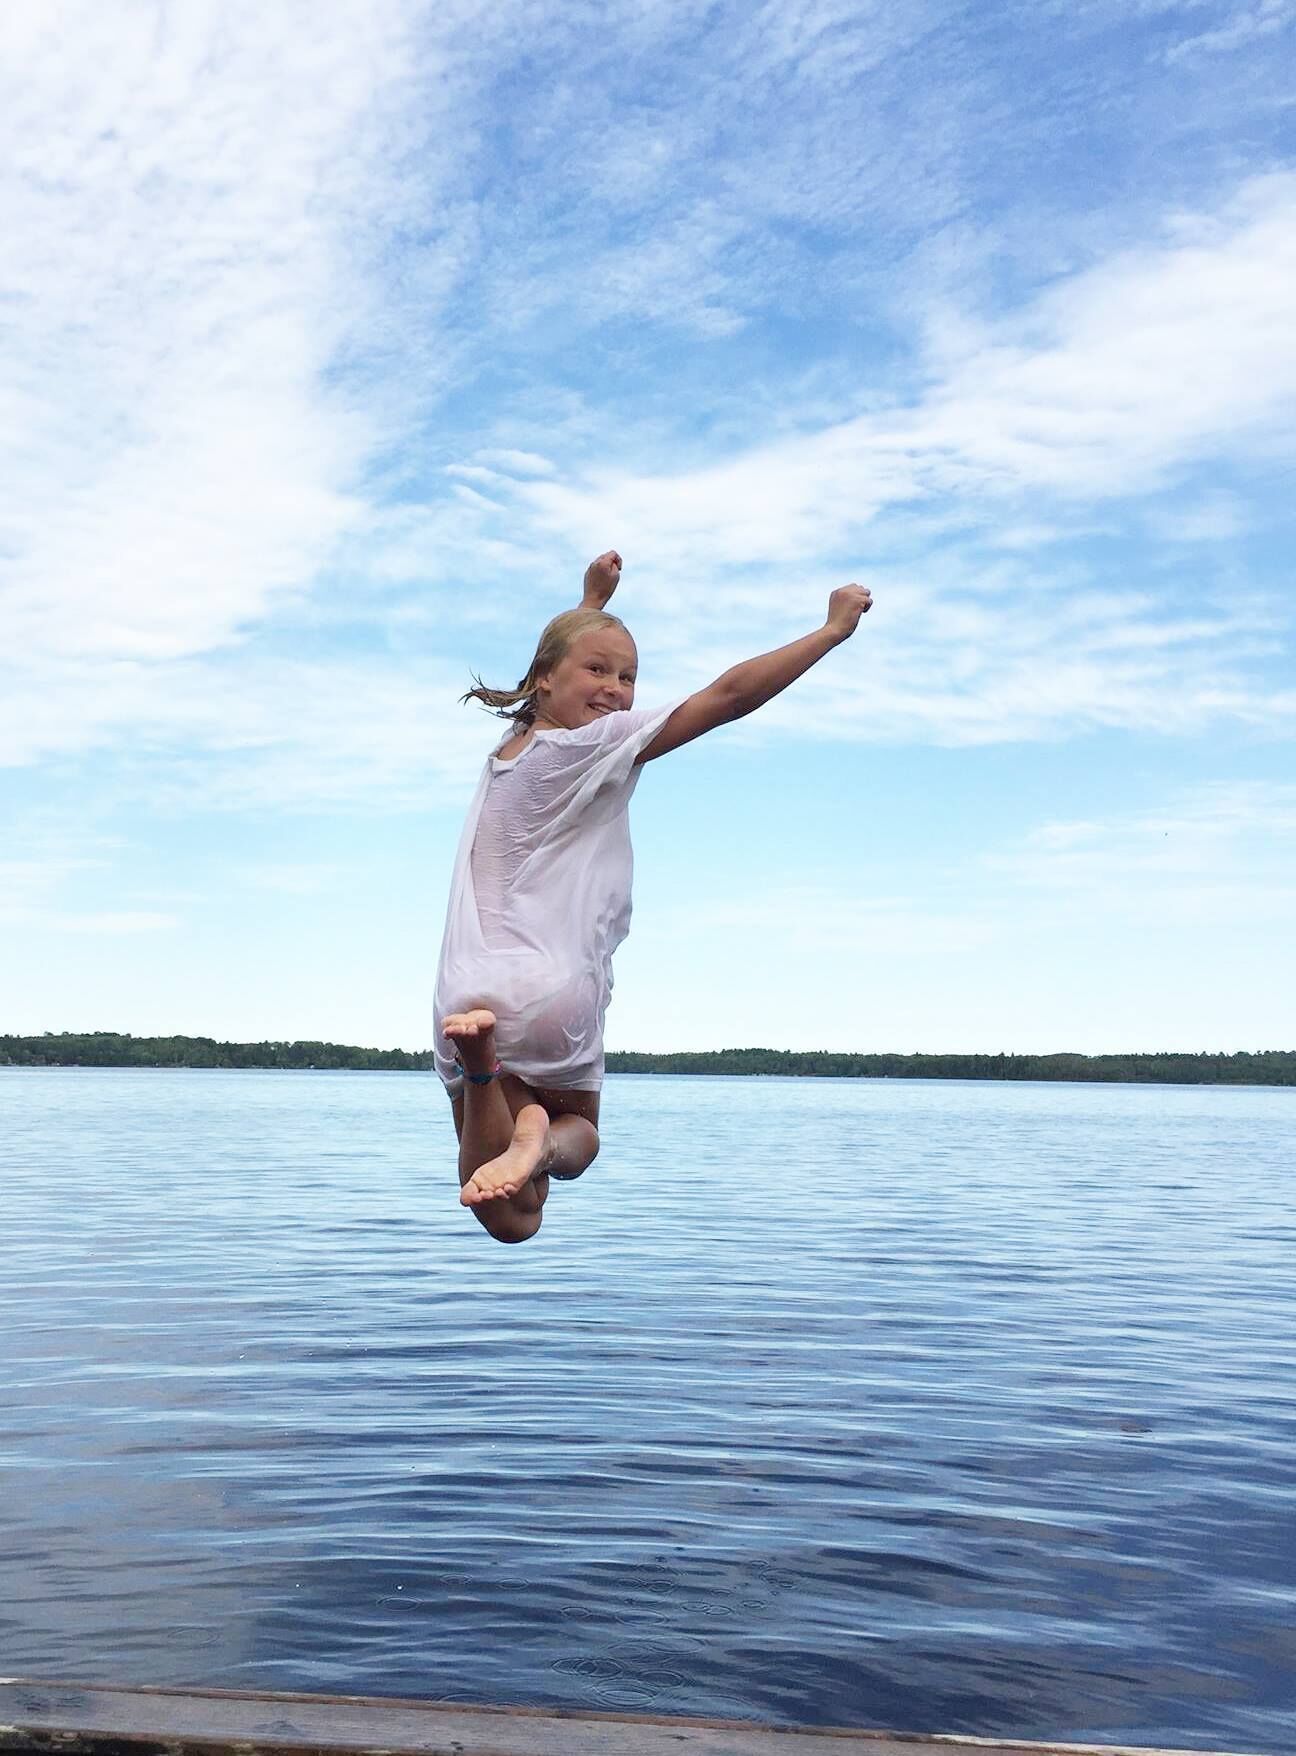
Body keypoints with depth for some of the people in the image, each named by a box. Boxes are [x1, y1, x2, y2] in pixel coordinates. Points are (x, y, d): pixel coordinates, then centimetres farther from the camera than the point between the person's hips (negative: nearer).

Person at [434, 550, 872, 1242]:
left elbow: (555, 684, 41)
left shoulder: (508, 747, 16)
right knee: (576, 1131, 27)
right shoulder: (594, 745, -5)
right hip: (554, 996, -5)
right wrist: (834, 629, 2)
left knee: (511, 1220, 4)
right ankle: (540, 1140, -10)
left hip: (465, 994, 5)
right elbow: (730, 694, -8)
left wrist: (593, 600, 52)